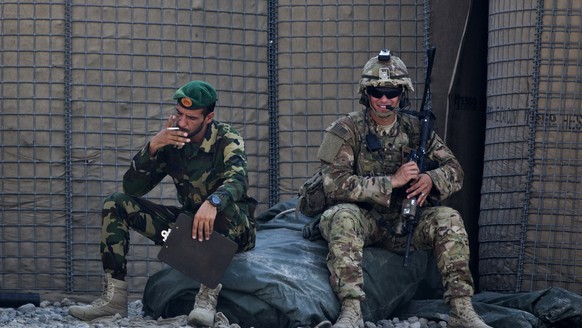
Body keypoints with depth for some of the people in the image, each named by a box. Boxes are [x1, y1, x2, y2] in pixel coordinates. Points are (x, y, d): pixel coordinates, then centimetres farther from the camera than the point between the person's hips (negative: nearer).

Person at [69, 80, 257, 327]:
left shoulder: (227, 140, -15)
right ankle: (114, 295, -15)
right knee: (115, 204, -6)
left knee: (224, 207, -41)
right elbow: (132, 188, -8)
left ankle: (208, 296, -41)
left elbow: (238, 180, -36)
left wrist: (212, 202, -58)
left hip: (234, 230, -5)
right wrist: (152, 147, -23)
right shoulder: (171, 143, -3)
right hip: (187, 223, 5)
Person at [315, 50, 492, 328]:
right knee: (342, 216, -36)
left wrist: (431, 180, -21)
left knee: (448, 219, -20)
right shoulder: (345, 131, -9)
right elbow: (335, 185, -21)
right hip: (362, 220, -4)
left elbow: (454, 170, 5)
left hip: (404, 222, 4)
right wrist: (392, 181, -25)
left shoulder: (415, 130, 5)